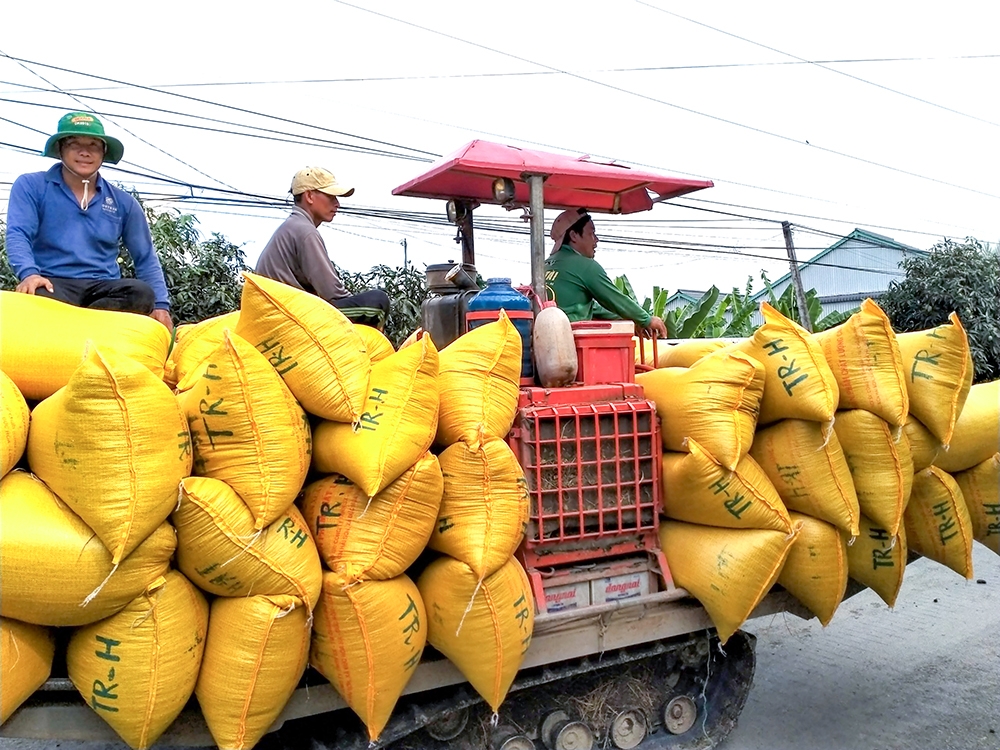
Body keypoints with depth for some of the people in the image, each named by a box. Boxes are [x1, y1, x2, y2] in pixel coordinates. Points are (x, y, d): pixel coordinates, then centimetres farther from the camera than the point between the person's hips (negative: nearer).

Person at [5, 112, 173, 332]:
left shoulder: (123, 202, 14)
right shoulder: (31, 186, 8)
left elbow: (146, 258, 13)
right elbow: (18, 235, -5)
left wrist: (160, 305, -2)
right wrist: (29, 273, -27)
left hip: (103, 287, 3)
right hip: (53, 283, -3)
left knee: (142, 293, -33)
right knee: (38, 297, -41)